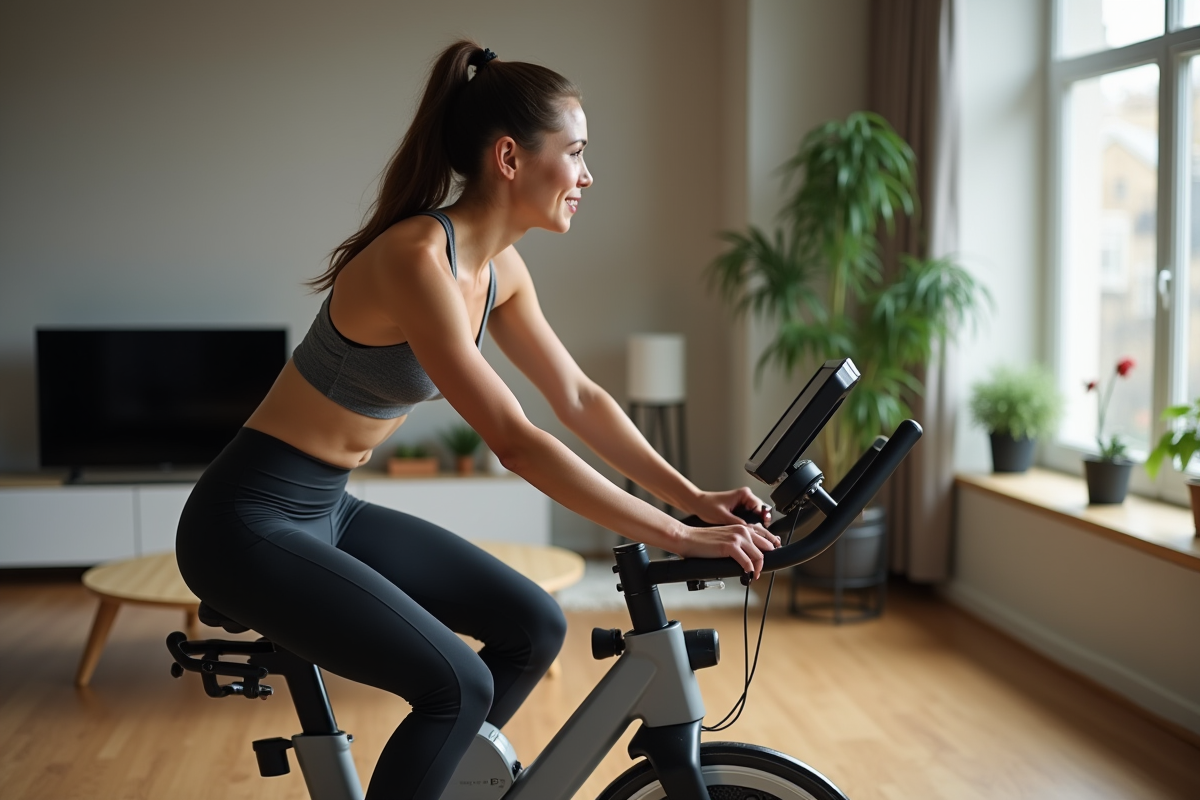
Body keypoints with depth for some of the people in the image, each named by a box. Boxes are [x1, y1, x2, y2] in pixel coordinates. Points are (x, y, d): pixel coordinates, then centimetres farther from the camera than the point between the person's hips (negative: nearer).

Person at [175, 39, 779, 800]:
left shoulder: (501, 267, 1)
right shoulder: (417, 257, -26)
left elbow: (579, 398, 7)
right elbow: (515, 443, -29)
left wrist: (695, 496, -1)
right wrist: (677, 536, -27)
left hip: (329, 511, 9)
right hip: (248, 522, -9)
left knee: (534, 625, 5)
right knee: (457, 685, -20)